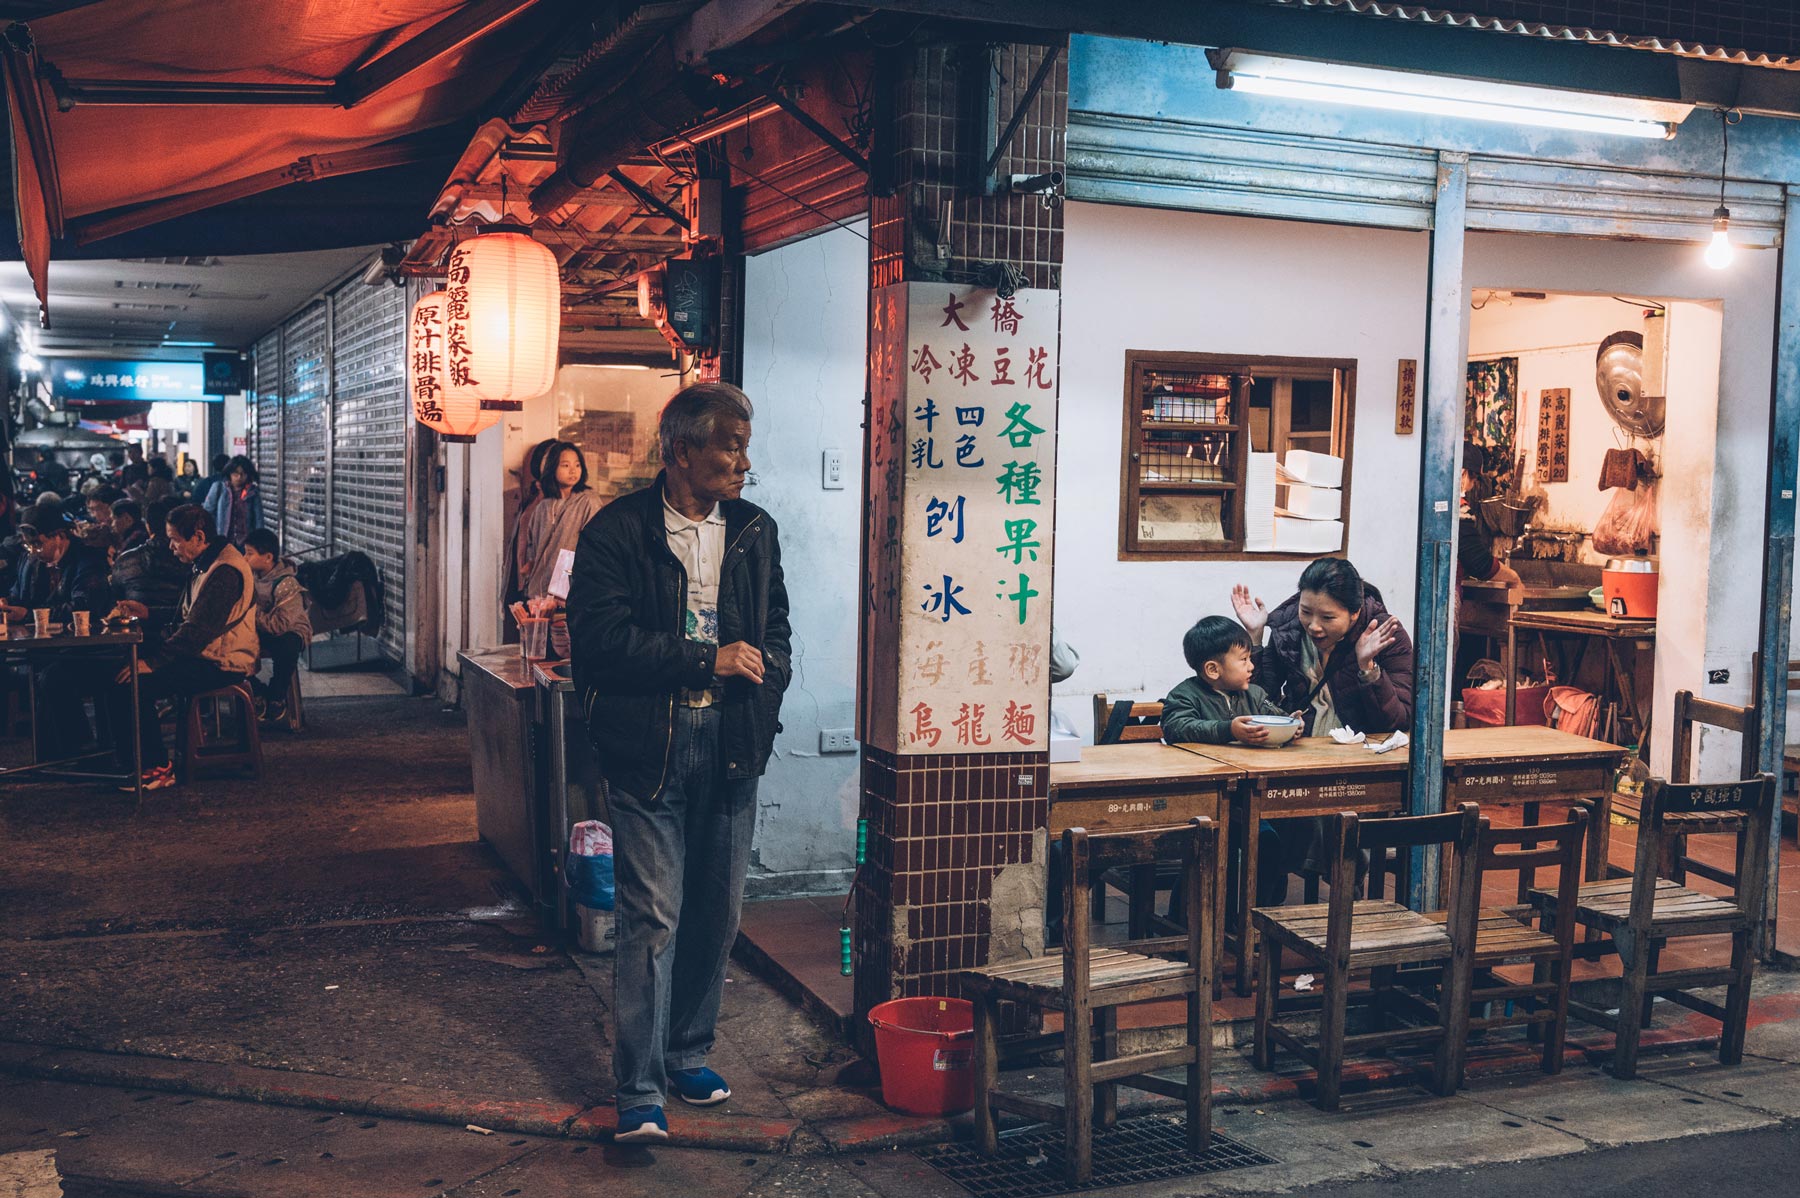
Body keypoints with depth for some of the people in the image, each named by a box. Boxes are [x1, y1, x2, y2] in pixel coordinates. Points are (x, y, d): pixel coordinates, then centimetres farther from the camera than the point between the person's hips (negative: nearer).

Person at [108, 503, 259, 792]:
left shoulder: (225, 572, -20)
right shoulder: (207, 564, 14)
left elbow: (198, 630, -25)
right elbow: (188, 618, 23)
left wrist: (152, 662, -25)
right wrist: (147, 613, 11)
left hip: (221, 665, -11)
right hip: (205, 656, 11)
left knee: (134, 686, -20)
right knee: (123, 670, 5)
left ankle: (158, 768, -9)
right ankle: (127, 759, 9)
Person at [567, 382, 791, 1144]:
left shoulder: (755, 531, 12)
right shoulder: (618, 531, -4)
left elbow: (776, 625, 21)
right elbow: (600, 636, -14)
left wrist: (765, 676, 1)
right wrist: (707, 660, -14)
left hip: (729, 744, 5)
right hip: (649, 745, -5)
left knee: (716, 915, 12)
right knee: (651, 917, -6)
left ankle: (688, 1055, 28)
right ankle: (640, 1092, 0)